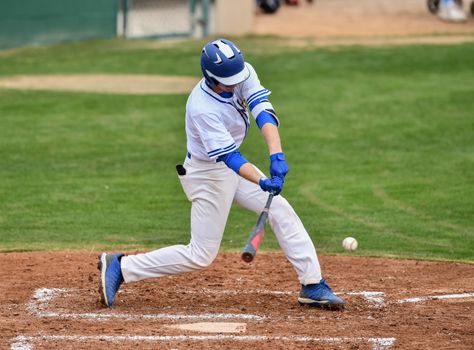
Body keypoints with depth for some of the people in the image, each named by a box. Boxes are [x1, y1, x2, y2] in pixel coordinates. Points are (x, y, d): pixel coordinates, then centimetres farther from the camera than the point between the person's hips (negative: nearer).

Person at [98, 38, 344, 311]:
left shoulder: (243, 73, -15)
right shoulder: (202, 108, -33)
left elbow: (262, 109, -27)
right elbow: (227, 156, -36)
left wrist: (276, 155, -41)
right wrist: (262, 182, -49)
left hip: (232, 166, 8)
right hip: (208, 174, -8)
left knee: (281, 209, 1)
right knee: (201, 256, -2)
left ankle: (313, 286, 6)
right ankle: (119, 267, 4)